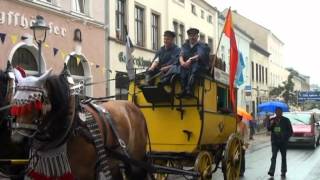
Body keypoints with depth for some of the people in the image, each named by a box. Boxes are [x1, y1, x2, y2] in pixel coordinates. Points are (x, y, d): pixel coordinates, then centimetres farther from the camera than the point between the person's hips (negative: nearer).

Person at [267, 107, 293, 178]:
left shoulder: (286, 120, 2)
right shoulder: (272, 120, 7)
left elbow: (290, 131, 4)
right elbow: (268, 129, 2)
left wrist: (286, 137, -7)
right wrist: (271, 124, -17)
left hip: (283, 141, 0)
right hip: (274, 141, 0)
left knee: (283, 156, 10)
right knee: (274, 156, -10)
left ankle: (283, 172, 20)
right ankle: (271, 172, -18)